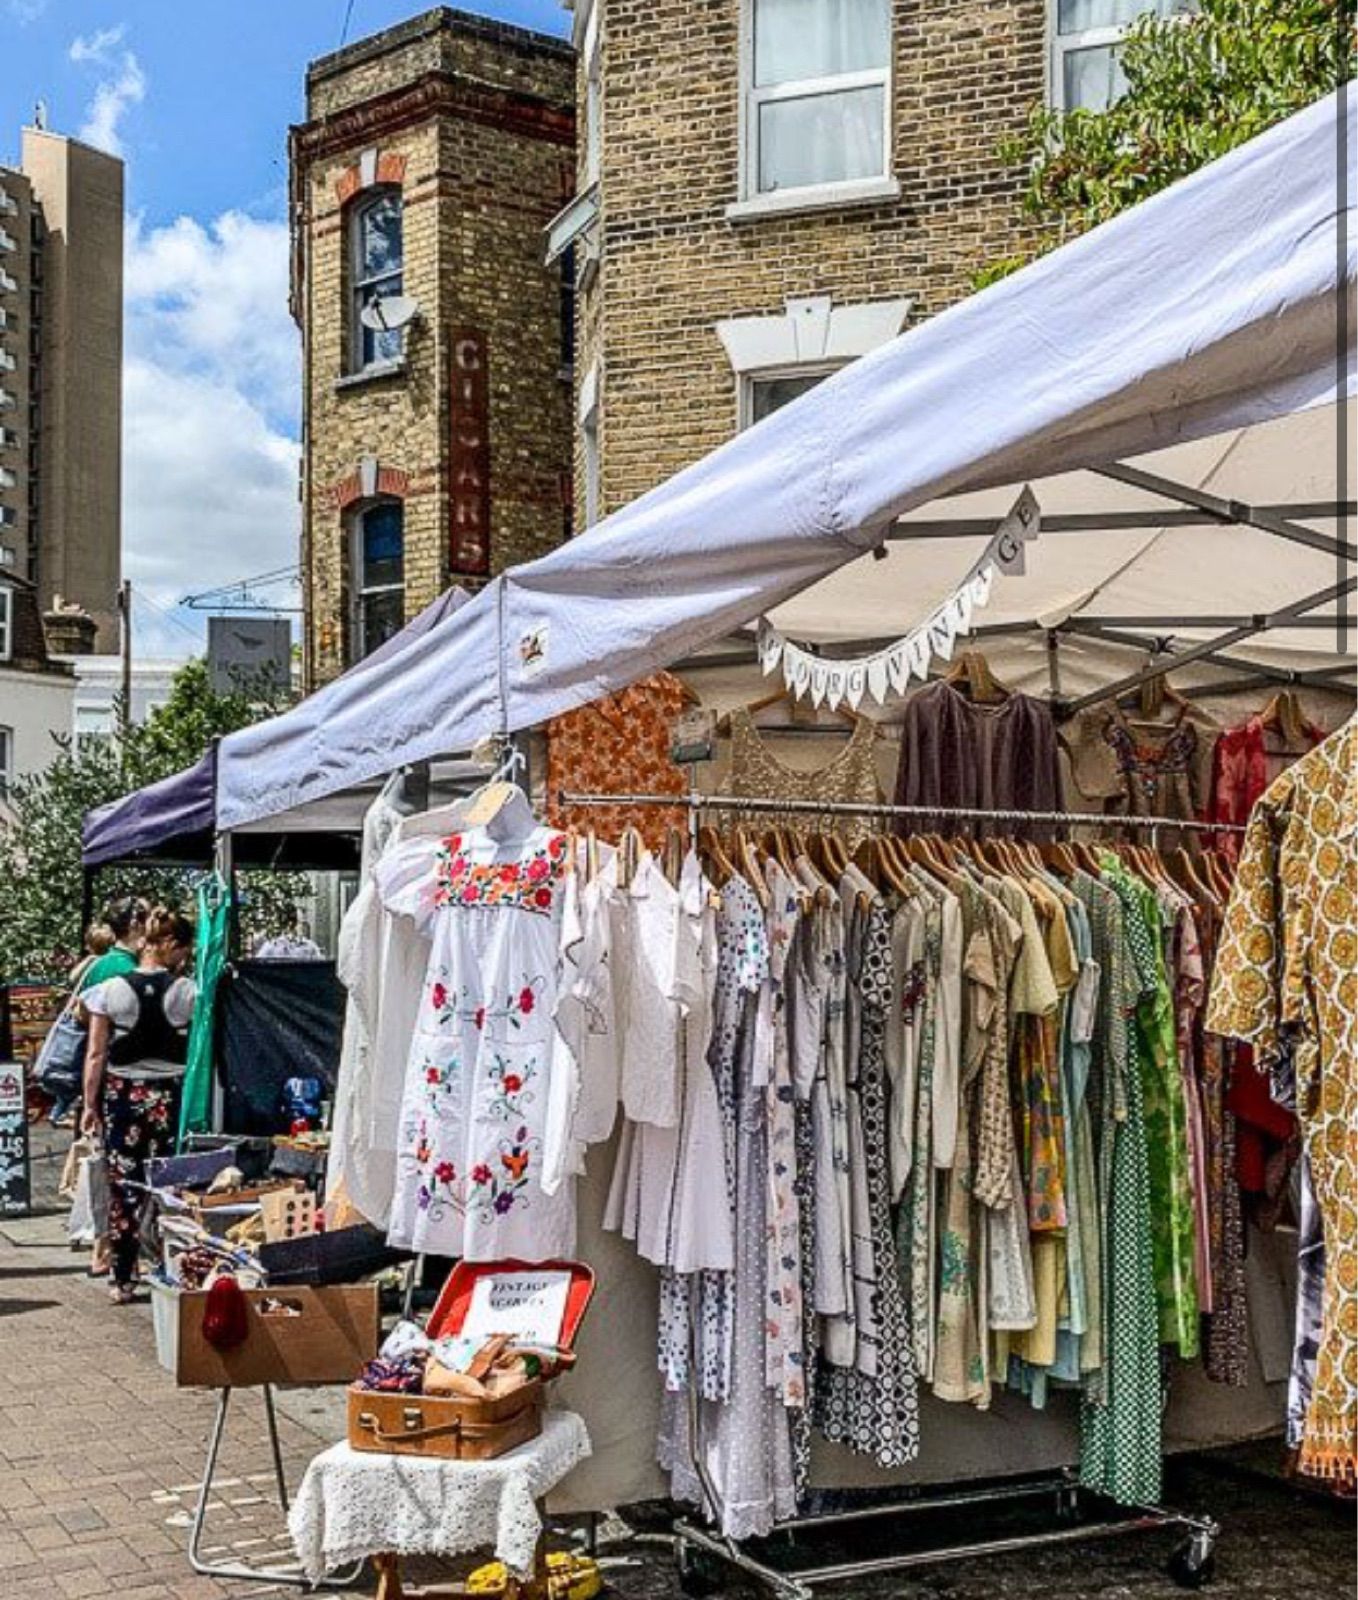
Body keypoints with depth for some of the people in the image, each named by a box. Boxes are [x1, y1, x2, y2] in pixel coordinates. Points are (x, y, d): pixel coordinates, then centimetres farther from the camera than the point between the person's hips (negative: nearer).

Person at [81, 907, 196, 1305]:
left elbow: (96, 1054, -1)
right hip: (170, 1096, 0)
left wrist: (90, 1104, 5)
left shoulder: (111, 991, -3)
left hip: (121, 1095, 0)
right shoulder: (187, 991, -4)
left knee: (123, 1189, 5)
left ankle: (123, 1280, 10)